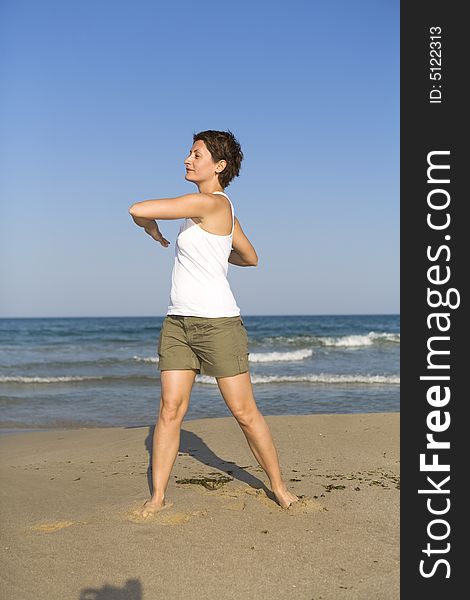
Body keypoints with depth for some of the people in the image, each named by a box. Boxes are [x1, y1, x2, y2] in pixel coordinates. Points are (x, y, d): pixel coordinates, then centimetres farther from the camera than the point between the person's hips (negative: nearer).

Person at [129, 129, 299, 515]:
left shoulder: (209, 202, -14)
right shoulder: (220, 208, 13)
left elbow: (138, 210, -17)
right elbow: (251, 258, 23)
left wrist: (152, 228, 5)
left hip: (217, 321, -9)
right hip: (178, 322, 9)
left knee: (244, 412, 1)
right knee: (170, 409, 2)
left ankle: (280, 488, 16)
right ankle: (158, 496, 8)